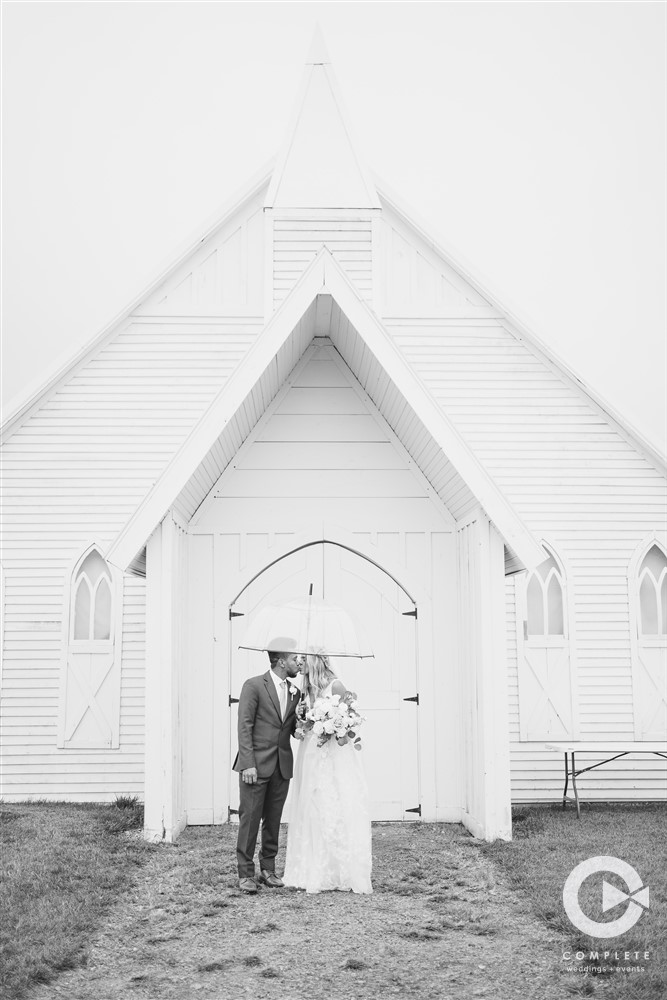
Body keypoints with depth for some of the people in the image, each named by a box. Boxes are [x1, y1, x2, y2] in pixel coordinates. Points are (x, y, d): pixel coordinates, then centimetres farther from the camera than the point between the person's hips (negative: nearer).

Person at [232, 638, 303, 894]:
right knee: (250, 818, -1)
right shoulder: (254, 686, -7)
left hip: (282, 766, 6)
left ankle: (268, 870, 21)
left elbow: (295, 727, 15)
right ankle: (246, 874, 8)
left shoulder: (295, 692, 12)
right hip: (256, 765, -5)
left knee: (273, 820, 10)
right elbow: (244, 727, -10)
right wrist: (248, 764, -17)